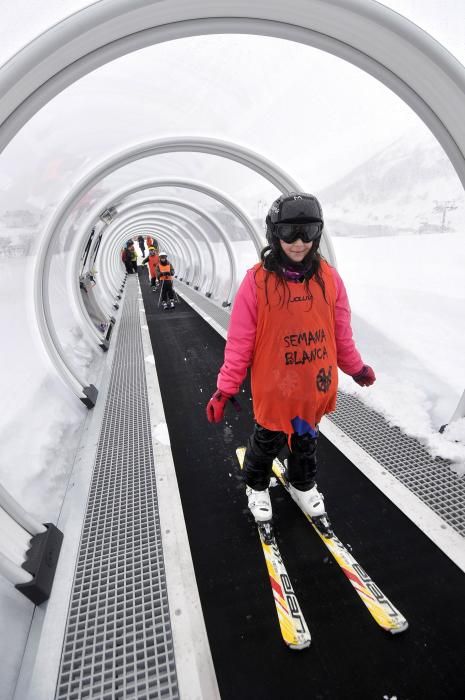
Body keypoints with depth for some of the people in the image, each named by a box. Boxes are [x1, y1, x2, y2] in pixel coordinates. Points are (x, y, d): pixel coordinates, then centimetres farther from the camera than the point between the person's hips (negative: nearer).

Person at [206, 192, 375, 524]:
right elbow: (240, 341, -14)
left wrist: (356, 367, 15)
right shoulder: (257, 280, -17)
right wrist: (226, 387, -11)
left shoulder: (328, 277, -7)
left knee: (307, 440, 25)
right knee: (267, 442, 20)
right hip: (273, 387, -3)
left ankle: (303, 485, 52)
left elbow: (341, 331, 5)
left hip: (316, 385, 3)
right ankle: (257, 486, 48)